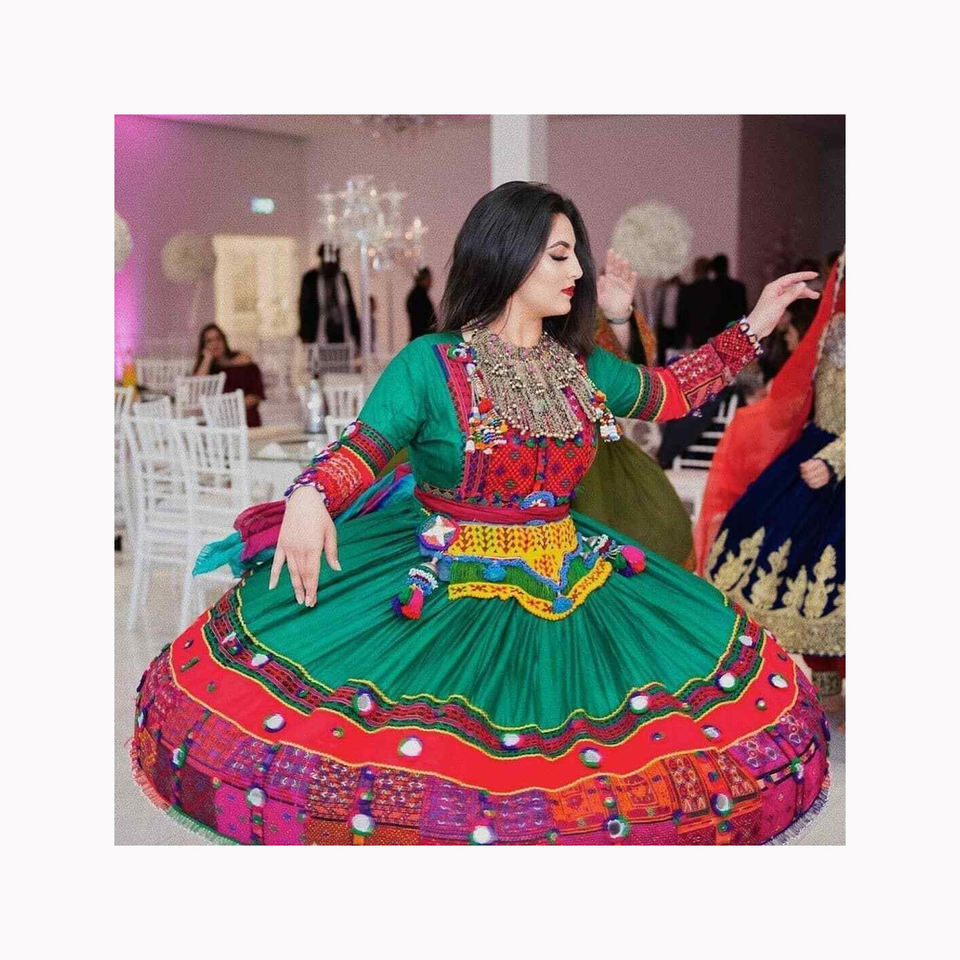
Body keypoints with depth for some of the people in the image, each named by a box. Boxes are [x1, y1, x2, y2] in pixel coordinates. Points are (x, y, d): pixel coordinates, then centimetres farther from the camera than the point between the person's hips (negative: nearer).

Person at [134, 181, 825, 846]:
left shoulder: (583, 367, 8)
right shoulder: (429, 365, -7)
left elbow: (669, 392, 21)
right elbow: (362, 449, -12)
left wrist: (756, 325, 20)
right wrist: (310, 497, -34)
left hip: (569, 580, 4)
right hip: (442, 584, -4)